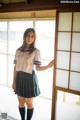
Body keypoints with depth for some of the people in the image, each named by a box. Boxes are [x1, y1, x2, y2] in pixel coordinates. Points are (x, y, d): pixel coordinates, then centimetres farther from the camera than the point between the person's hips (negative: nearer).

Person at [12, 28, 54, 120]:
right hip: (20, 78, 4)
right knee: (21, 102, 13)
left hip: (30, 78, -4)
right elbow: (15, 67, 6)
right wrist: (14, 81, 5)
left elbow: (38, 68, -10)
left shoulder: (36, 51, -7)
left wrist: (48, 66, -28)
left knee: (29, 103, 8)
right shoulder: (18, 50, 4)